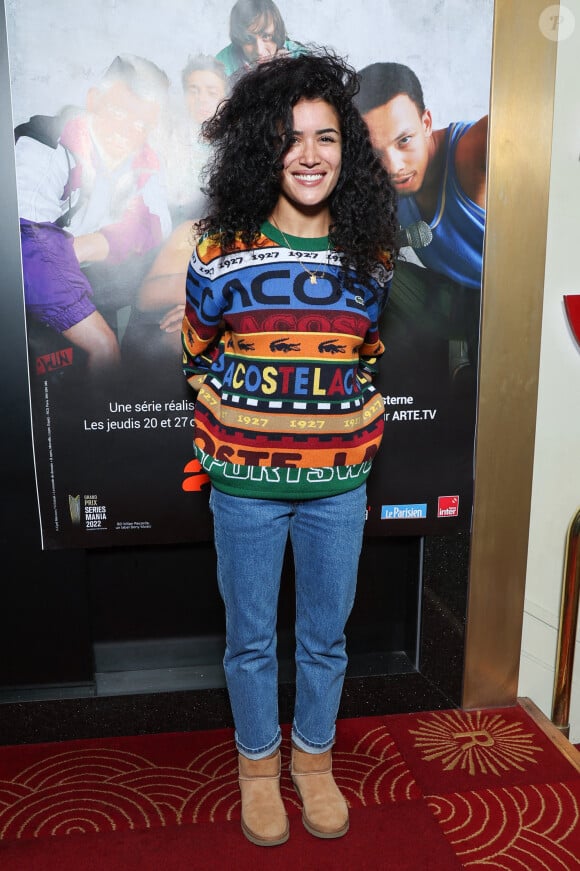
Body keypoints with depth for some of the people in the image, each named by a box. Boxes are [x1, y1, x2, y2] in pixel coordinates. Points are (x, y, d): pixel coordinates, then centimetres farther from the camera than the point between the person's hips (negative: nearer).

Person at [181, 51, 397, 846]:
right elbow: (197, 350, 7)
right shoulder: (224, 251, -6)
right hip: (246, 481, -1)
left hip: (338, 481, 2)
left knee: (326, 636, 16)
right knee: (251, 637, 14)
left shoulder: (371, 256, 0)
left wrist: (352, 425, 7)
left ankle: (315, 757, 42)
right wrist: (240, 421, 3)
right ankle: (257, 762, 39)